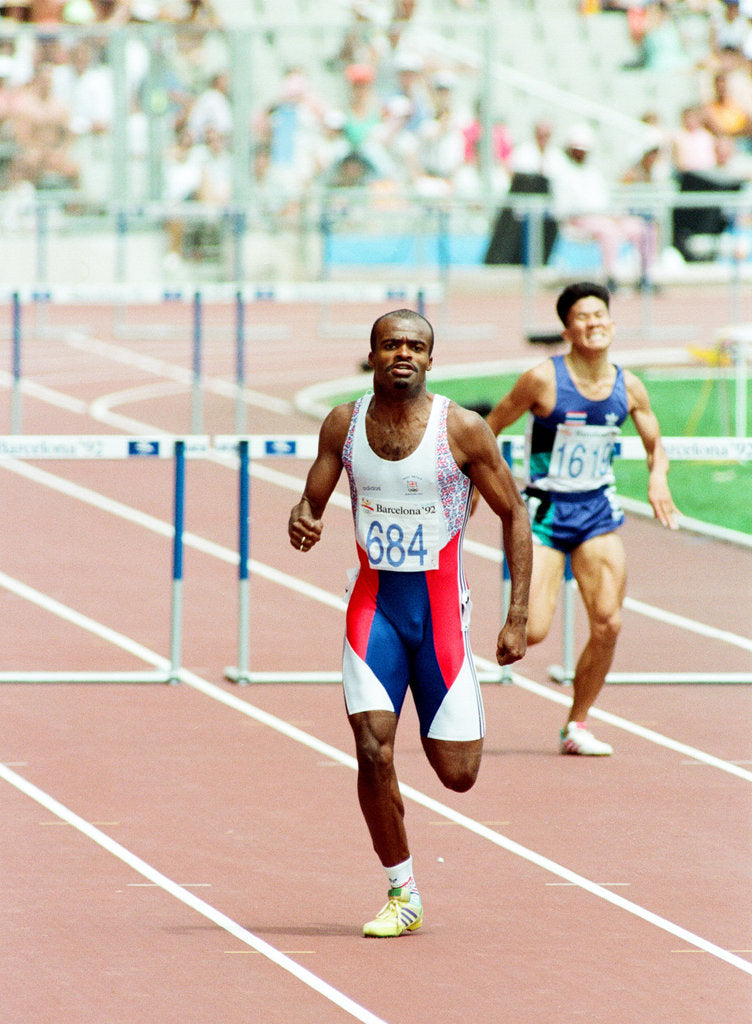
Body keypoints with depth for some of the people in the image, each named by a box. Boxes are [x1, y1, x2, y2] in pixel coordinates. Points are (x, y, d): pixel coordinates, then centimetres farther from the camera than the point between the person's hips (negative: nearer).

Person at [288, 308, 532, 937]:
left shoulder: (462, 430, -10)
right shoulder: (343, 425, -2)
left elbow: (515, 515, -3)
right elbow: (312, 503, 8)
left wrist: (518, 617, -6)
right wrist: (301, 524, -18)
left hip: (442, 610, -1)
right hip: (374, 604, 1)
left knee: (458, 774, -1)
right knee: (374, 750, -15)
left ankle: (444, 729, 39)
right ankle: (402, 895, 2)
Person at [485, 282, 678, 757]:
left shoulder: (628, 386, -2)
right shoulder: (544, 379, -15)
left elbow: (655, 443, 11)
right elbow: (490, 427, -4)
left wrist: (658, 476, -10)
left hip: (598, 510, 4)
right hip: (545, 509, -4)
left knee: (608, 624, -6)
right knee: (532, 632, -13)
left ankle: (576, 725, 11)